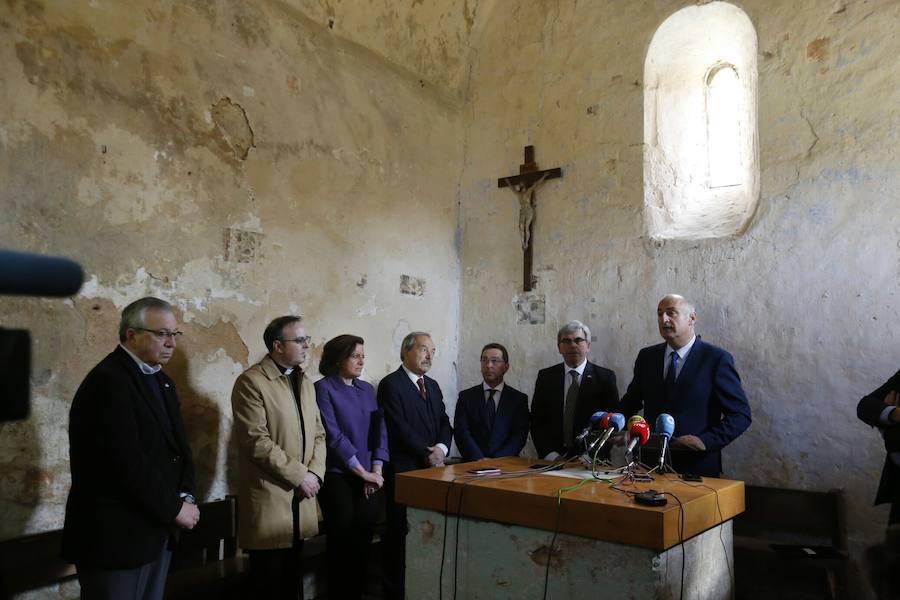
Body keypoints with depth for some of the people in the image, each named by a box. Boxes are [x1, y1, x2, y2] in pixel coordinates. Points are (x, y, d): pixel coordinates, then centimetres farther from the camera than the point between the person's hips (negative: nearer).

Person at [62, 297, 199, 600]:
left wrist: (186, 496, -5)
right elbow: (127, 463, -23)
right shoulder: (107, 382, -18)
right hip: (115, 534, -8)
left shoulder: (162, 381, 11)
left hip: (157, 528, 8)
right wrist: (174, 508, -14)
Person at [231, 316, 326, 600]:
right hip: (269, 496, -6)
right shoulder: (251, 381, -11)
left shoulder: (305, 382, 13)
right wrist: (299, 475, -15)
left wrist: (315, 473, -4)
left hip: (302, 495, 6)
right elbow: (256, 441, -18)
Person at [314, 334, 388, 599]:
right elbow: (333, 435, -13)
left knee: (364, 532, 1)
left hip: (366, 477, 5)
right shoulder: (324, 388, -7)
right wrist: (362, 472, -12)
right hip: (336, 475, -5)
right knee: (343, 536, -1)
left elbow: (379, 429, 9)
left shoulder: (367, 389, 12)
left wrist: (376, 470, -3)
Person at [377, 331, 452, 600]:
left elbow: (444, 423, 14)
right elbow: (399, 428, -14)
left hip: (432, 467, 6)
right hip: (404, 470, -6)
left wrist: (441, 447, -6)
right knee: (400, 532, 1)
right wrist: (427, 455, -11)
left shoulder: (433, 385, 17)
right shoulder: (391, 384, -7)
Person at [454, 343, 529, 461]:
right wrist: (480, 459, -14)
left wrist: (498, 460, -14)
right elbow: (461, 432, 0)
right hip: (472, 464, 0)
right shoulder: (466, 396, 10)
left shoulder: (519, 399, 9)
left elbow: (520, 435, 0)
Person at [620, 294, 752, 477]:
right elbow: (631, 401, 15)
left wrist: (706, 441, -20)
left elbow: (741, 414, -7)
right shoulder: (646, 356, 6)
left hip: (698, 467, -3)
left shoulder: (717, 359, -7)